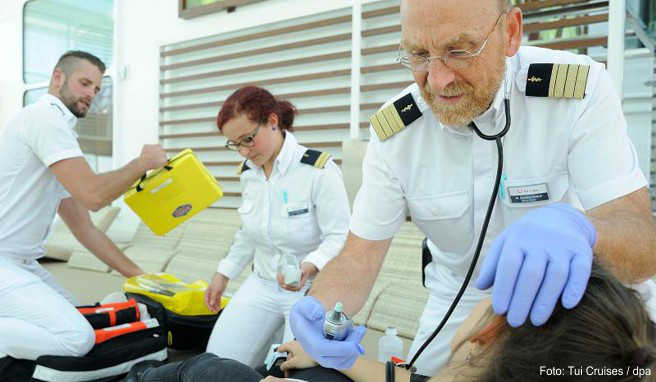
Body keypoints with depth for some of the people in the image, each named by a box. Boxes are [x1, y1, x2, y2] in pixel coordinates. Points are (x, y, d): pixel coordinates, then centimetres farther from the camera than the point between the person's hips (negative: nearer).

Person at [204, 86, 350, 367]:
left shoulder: (319, 170, -21)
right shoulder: (247, 172, 3)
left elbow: (340, 238, -19)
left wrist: (310, 266, -37)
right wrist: (224, 274, 15)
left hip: (313, 287, -6)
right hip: (263, 283, 6)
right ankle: (274, 334, 24)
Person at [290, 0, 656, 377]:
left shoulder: (580, 90, -25)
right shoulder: (394, 130, -18)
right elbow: (361, 254, -15)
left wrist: (575, 227, -54)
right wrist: (319, 305, -37)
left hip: (566, 301, -1)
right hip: (458, 308, 2)